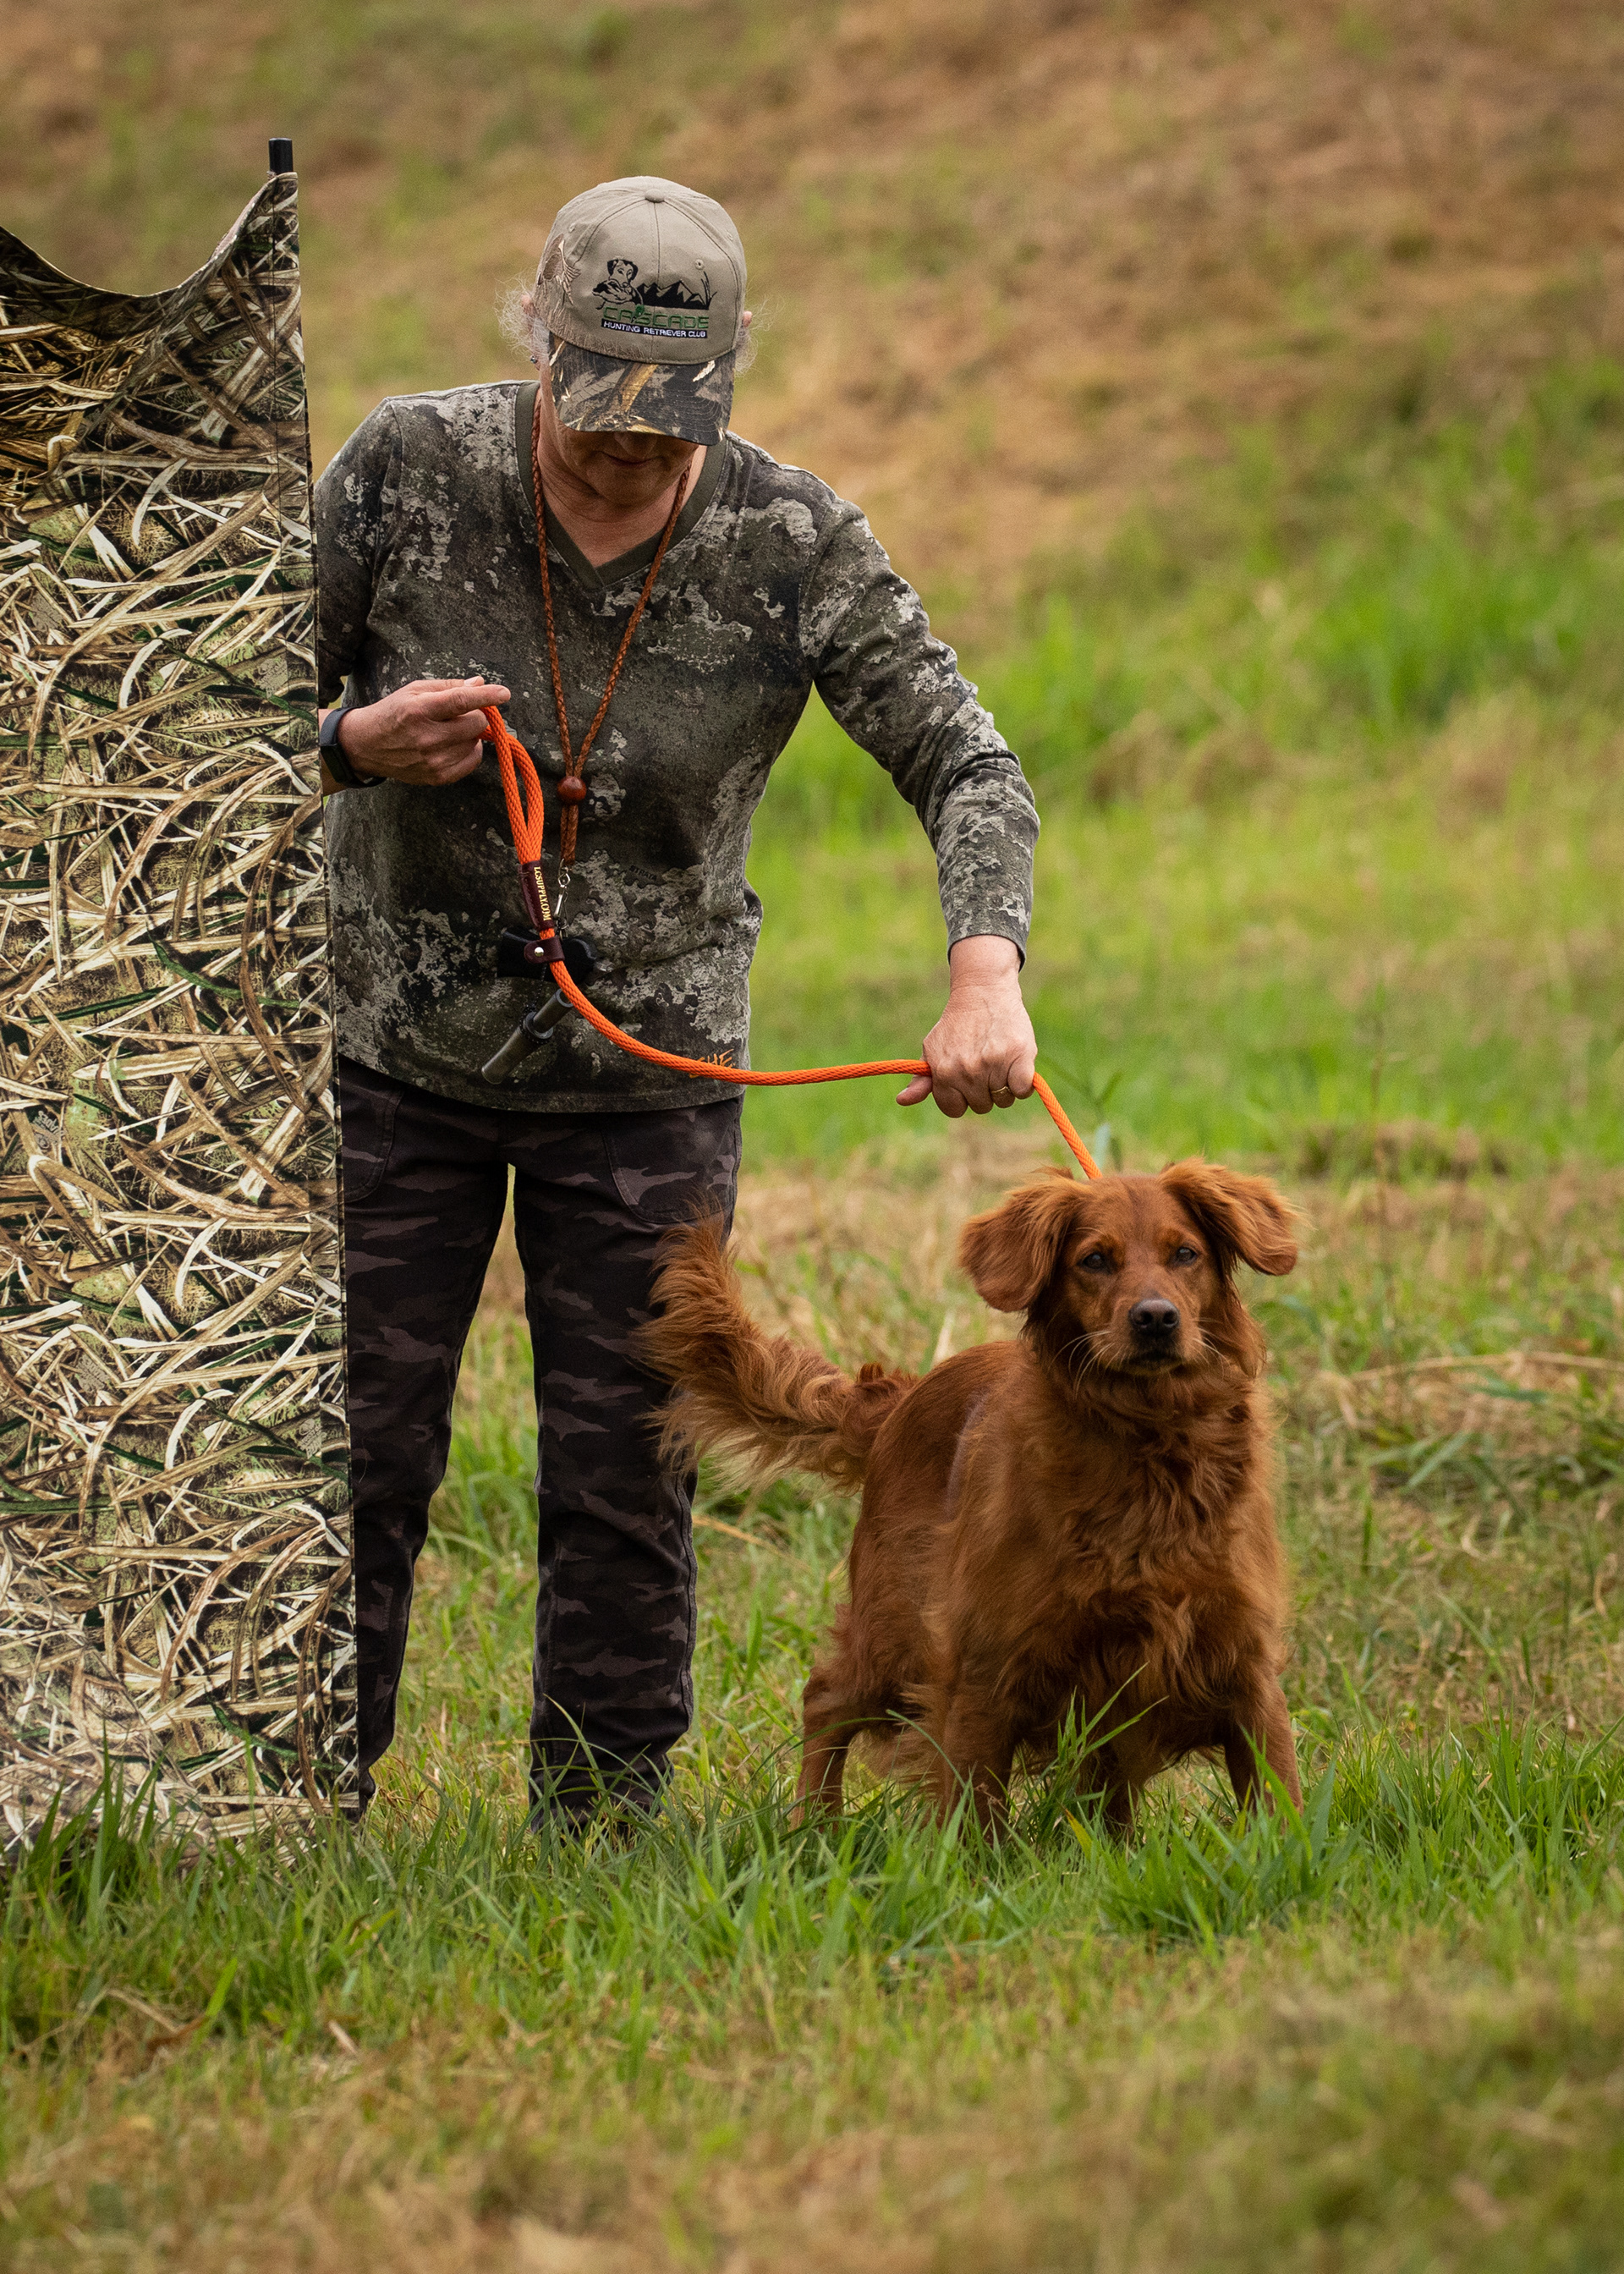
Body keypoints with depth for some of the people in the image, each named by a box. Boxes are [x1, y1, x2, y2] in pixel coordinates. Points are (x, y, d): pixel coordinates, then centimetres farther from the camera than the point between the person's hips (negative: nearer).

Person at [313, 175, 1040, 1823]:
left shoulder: (792, 546, -14)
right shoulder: (406, 474, -13)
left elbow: (967, 770, -16)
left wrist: (986, 973, -34)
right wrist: (355, 745, -25)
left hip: (649, 1081, 0)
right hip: (397, 1054, 0)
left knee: (623, 1482, 3)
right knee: (351, 1455, 2)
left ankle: (601, 1834, 15)